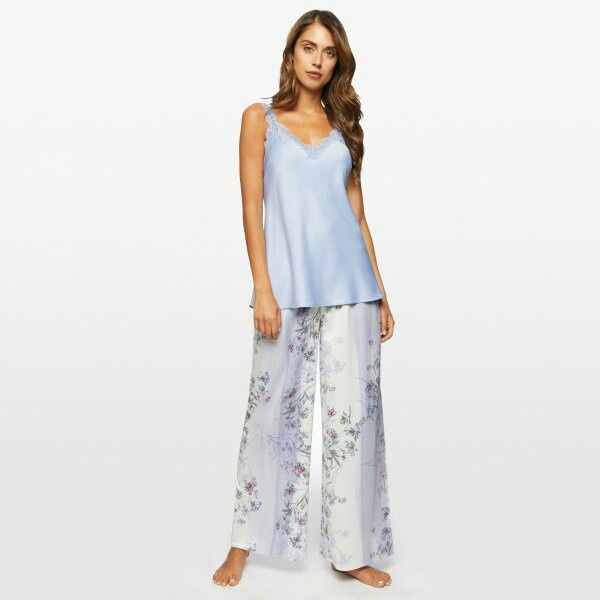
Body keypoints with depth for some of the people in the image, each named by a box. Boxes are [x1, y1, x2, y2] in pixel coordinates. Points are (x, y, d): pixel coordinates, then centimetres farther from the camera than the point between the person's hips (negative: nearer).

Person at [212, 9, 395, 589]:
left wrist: (380, 293, 9)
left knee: (355, 410, 2)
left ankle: (350, 549, 15)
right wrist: (262, 289, -11)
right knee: (273, 409, 2)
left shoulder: (343, 125, 15)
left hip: (349, 284, 3)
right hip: (288, 285, -2)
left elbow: (357, 212, 14)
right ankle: (244, 542, 18)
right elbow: (252, 208, -1)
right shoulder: (261, 118, 7)